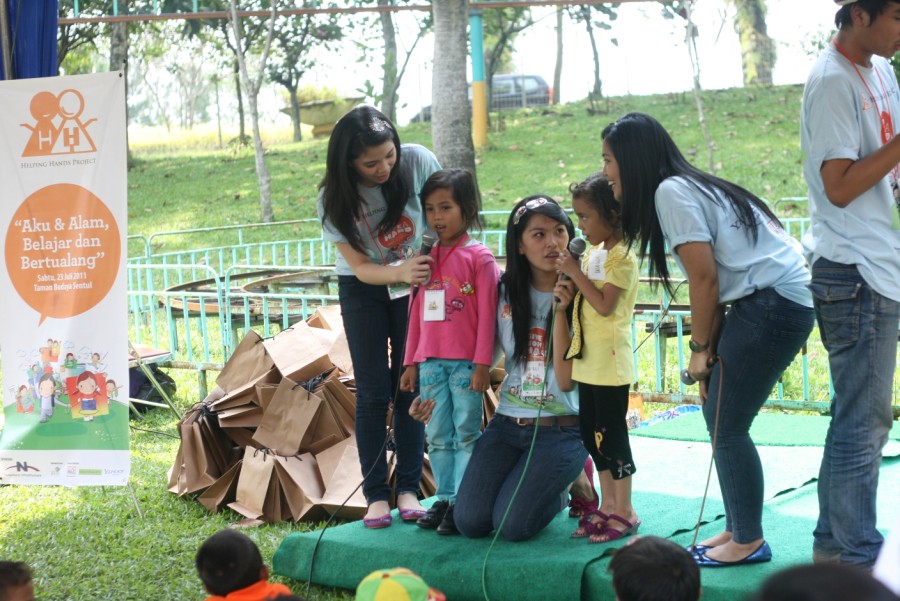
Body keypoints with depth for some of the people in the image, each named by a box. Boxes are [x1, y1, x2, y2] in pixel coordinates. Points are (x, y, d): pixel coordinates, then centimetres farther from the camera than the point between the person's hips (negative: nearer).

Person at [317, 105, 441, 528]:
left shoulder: (417, 162, -23)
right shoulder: (336, 199, -22)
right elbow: (361, 266, -19)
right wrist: (401, 272, -38)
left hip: (415, 281, 1)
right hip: (363, 290, 0)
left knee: (410, 388, -2)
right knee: (373, 393, -4)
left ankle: (408, 488, 6)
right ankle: (376, 494, 3)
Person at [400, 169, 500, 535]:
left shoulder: (479, 257, -5)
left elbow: (487, 314, -7)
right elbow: (417, 313, 15)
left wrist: (482, 364, -11)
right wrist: (411, 362, 14)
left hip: (466, 363, -5)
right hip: (430, 363, 5)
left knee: (466, 433, 0)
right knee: (437, 435, 9)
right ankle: (444, 498, 16)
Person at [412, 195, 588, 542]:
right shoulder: (506, 293, 5)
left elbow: (566, 380, -14)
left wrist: (561, 312, -20)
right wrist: (438, 399, 5)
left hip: (561, 430, -4)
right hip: (508, 423, 4)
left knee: (512, 525, -19)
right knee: (470, 522, -12)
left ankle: (563, 486, 13)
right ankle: (529, 480, 18)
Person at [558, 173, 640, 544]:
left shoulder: (622, 256, -14)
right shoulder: (593, 251, 13)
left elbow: (605, 304, -21)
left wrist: (576, 273, -18)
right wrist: (571, 276, 1)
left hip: (610, 359, -9)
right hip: (588, 357, 9)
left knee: (611, 434, -4)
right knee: (591, 433, 13)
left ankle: (624, 511, 5)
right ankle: (607, 505, 22)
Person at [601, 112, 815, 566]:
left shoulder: (671, 191, -10)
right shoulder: (690, 187, 18)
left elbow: (704, 277, -13)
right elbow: (714, 281, 12)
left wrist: (701, 349, -2)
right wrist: (708, 352, 6)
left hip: (774, 303, -9)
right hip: (761, 303, 9)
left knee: (727, 425, -3)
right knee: (719, 416, 13)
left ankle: (749, 541, 7)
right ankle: (736, 529, 21)